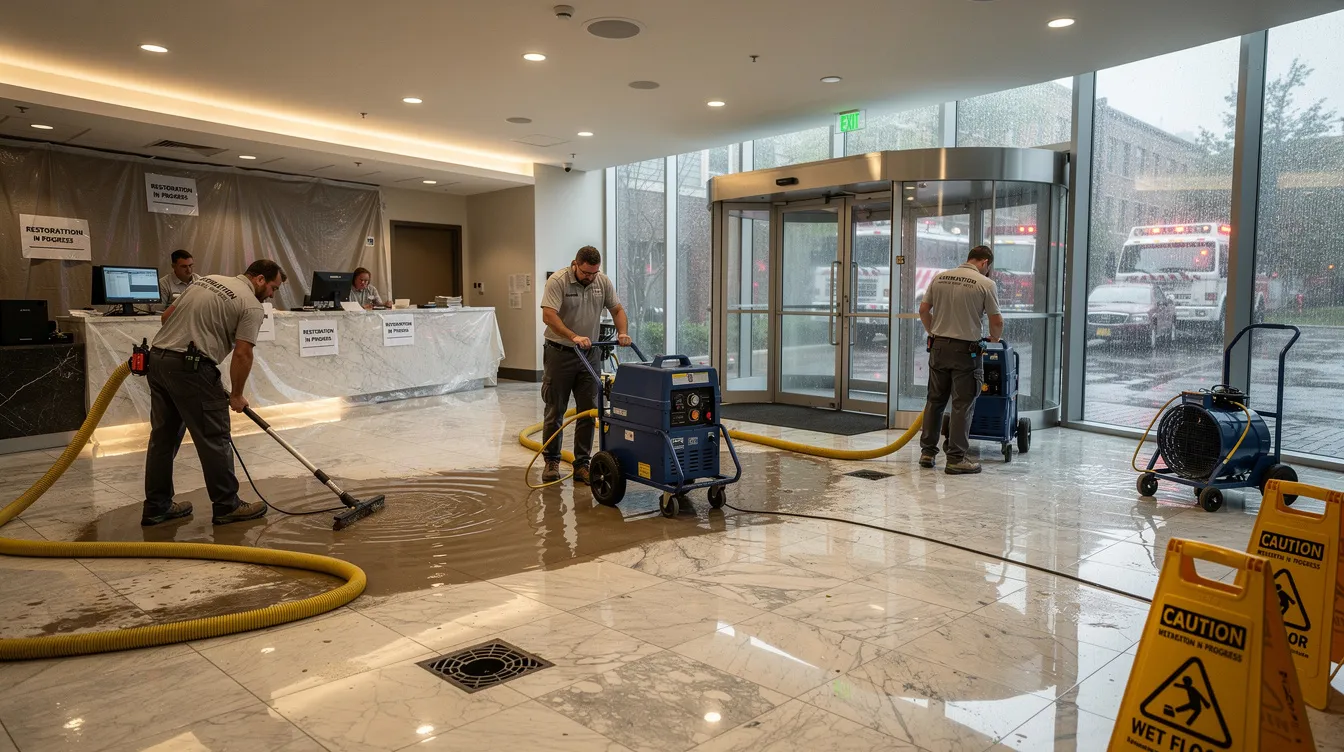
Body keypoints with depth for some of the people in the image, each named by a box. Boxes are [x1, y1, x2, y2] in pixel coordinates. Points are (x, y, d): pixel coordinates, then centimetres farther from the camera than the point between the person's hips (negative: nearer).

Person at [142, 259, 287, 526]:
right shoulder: (250, 304, -5)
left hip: (157, 358, 9)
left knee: (163, 436, 15)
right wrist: (236, 395, 1)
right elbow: (242, 355, -11)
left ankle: (156, 507, 23)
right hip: (190, 367, -9)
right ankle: (227, 506, 9)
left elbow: (167, 315, 23)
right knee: (214, 438, 1)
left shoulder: (208, 280, 20)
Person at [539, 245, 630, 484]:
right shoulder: (557, 281, -16)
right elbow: (548, 316, -26)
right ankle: (551, 461, 17)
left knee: (588, 411, 2)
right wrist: (574, 337, -37)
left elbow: (617, 310, 6)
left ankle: (581, 464, 9)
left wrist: (622, 332, -13)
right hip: (559, 354, -4)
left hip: (588, 354, 5)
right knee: (555, 411, 4)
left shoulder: (603, 282, 0)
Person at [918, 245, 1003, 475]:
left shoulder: (940, 278, 6)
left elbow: (923, 309, 9)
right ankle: (956, 459, 2)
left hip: (938, 347, 5)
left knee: (935, 401, 13)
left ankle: (927, 452, 17)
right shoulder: (985, 284, -8)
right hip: (965, 351, -5)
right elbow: (997, 321, -7)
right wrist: (994, 339, 13)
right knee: (962, 406, 0)